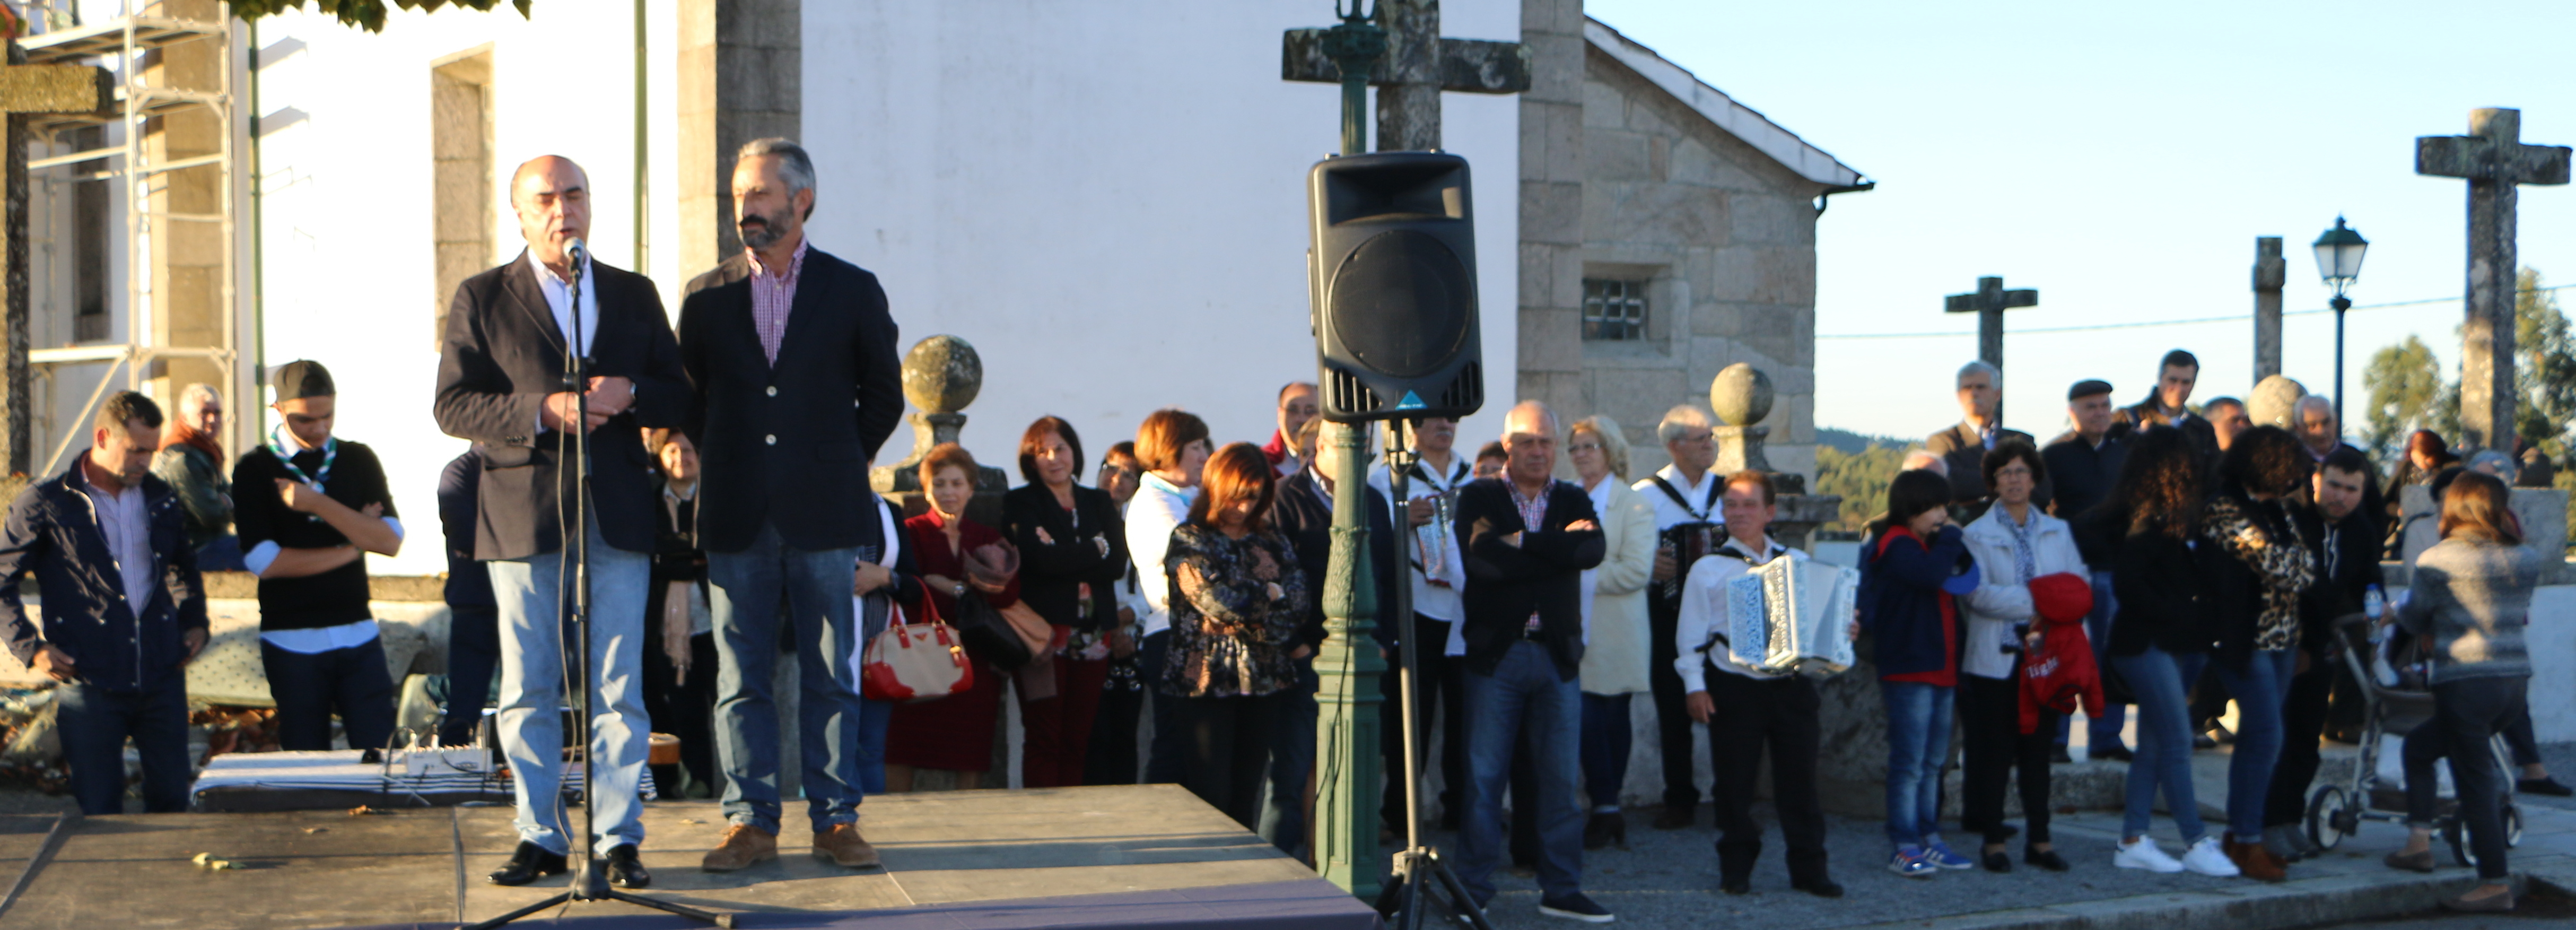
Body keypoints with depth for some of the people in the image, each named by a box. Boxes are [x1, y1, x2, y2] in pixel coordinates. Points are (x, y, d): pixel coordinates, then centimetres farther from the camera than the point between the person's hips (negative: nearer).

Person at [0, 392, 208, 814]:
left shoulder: (159, 496, 11)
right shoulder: (44, 504, -3)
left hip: (162, 676, 4)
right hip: (88, 681, -4)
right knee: (99, 811, 2)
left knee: (173, 796, 8)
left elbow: (185, 567, 28)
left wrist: (195, 622, 14)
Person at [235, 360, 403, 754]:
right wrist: (352, 547, -6)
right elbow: (264, 561, -11)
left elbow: (391, 541, -4)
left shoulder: (359, 460, 9)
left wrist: (319, 504, -15)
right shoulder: (253, 471, 1)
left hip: (359, 635, 2)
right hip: (291, 643, -2)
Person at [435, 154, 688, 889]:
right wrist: (542, 410, -17)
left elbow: (678, 396, 11)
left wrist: (627, 393, -11)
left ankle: (620, 840, 8)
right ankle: (540, 836, 14)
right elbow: (452, 404, -3)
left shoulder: (635, 295, 12)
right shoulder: (482, 298, 5)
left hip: (618, 514, 1)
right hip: (523, 516, -1)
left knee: (620, 688, 2)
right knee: (527, 690, 4)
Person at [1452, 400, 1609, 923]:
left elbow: (1593, 549, -10)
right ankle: (1474, 888, 10)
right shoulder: (1478, 498, 3)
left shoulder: (1573, 501, 12)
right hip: (1495, 652, -2)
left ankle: (1562, 890, 14)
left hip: (1557, 657, 3)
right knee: (1483, 776, 1)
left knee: (1561, 778, 5)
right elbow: (1480, 560, -16)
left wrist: (1520, 541, -13)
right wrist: (1557, 547, -12)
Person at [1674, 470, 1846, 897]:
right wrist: (1694, 685, -4)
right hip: (1734, 689, -1)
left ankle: (1809, 869, 11)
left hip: (1792, 686, 2)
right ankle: (1736, 869, 14)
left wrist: (1842, 632, 0)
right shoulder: (1709, 569, 5)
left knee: (1799, 778, 2)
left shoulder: (1797, 563, 12)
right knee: (1735, 783, 2)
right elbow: (1692, 633, 3)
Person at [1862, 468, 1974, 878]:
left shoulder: (1927, 546, 20)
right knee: (1909, 763, -7)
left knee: (1933, 763, 13)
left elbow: (1964, 579, 14)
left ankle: (1929, 841, 20)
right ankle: (1905, 849, -4)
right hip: (1909, 672, -10)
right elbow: (1930, 574, -29)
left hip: (1940, 671, 10)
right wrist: (1950, 538, -13)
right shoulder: (1897, 546, -11)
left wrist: (1949, 540, 1)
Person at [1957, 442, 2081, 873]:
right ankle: (1993, 841, 7)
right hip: (1996, 657, -3)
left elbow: (2080, 580, 6)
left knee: (2039, 751, 8)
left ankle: (2039, 840, 14)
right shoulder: (1976, 535, 1)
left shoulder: (2058, 531, 14)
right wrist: (2031, 604, -19)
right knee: (1996, 752, -1)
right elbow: (1978, 592, -11)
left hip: (2045, 655, 3)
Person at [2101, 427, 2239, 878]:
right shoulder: (2147, 523, -14)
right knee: (2177, 742, -7)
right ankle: (2196, 843, -2)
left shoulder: (2179, 520, 12)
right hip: (2147, 645, -9)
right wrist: (2177, 616, -13)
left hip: (2176, 646, 9)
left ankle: (2133, 841, 14)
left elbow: (2197, 582, 15)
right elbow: (2126, 585, -20)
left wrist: (2200, 624, -1)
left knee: (2155, 745, 10)